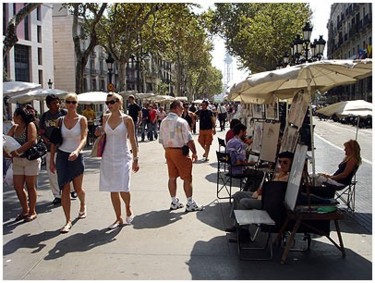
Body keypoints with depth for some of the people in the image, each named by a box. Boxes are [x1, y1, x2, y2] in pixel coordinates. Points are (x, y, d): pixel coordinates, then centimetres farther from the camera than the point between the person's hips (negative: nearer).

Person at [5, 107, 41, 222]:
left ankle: (32, 212, 15)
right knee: (18, 187, 8)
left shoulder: (30, 125, -10)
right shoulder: (14, 128, 10)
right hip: (17, 161, 7)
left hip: (31, 159, -7)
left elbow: (31, 141, -21)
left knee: (30, 187, 2)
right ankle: (25, 210, 23)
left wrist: (18, 151, -25)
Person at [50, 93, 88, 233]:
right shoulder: (60, 120, 3)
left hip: (76, 156, -1)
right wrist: (51, 160, 4)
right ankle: (68, 221, 4)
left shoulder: (82, 119, -4)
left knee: (78, 188, 10)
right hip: (62, 156, 2)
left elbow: (84, 138, -18)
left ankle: (83, 205, 44)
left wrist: (77, 151, -37)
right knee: (65, 189, -2)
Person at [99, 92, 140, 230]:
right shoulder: (105, 118, 6)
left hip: (122, 157, -4)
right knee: (113, 190, 7)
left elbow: (132, 140, -3)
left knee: (123, 188, -12)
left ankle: (128, 208, 19)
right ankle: (119, 218, 20)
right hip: (108, 157, 4)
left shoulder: (127, 119, -5)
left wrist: (135, 159, -5)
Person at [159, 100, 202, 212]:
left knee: (172, 177, 13)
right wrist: (194, 152, -6)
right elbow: (189, 140, -16)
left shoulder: (163, 122, 5)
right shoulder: (181, 122, -15)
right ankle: (190, 204, 7)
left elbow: (161, 140, 10)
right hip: (180, 151, -7)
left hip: (168, 151, 7)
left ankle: (174, 202, 22)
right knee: (187, 178, 2)